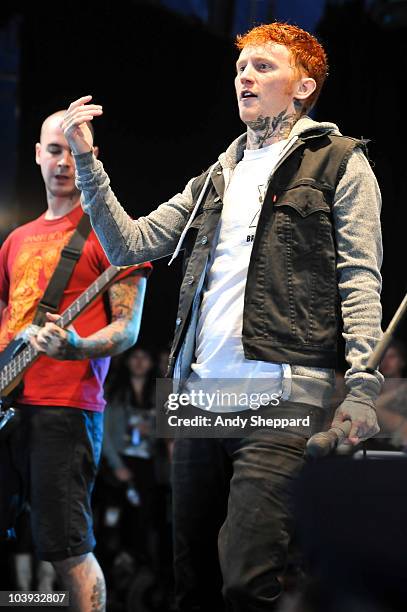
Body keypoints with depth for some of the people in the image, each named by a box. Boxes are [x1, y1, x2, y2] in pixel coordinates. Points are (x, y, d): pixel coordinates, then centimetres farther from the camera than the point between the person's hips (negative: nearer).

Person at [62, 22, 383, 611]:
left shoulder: (338, 161, 6)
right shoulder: (214, 180, 24)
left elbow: (359, 279, -2)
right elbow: (131, 242, 20)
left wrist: (362, 385, -13)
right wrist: (87, 160, 10)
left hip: (281, 397, -6)